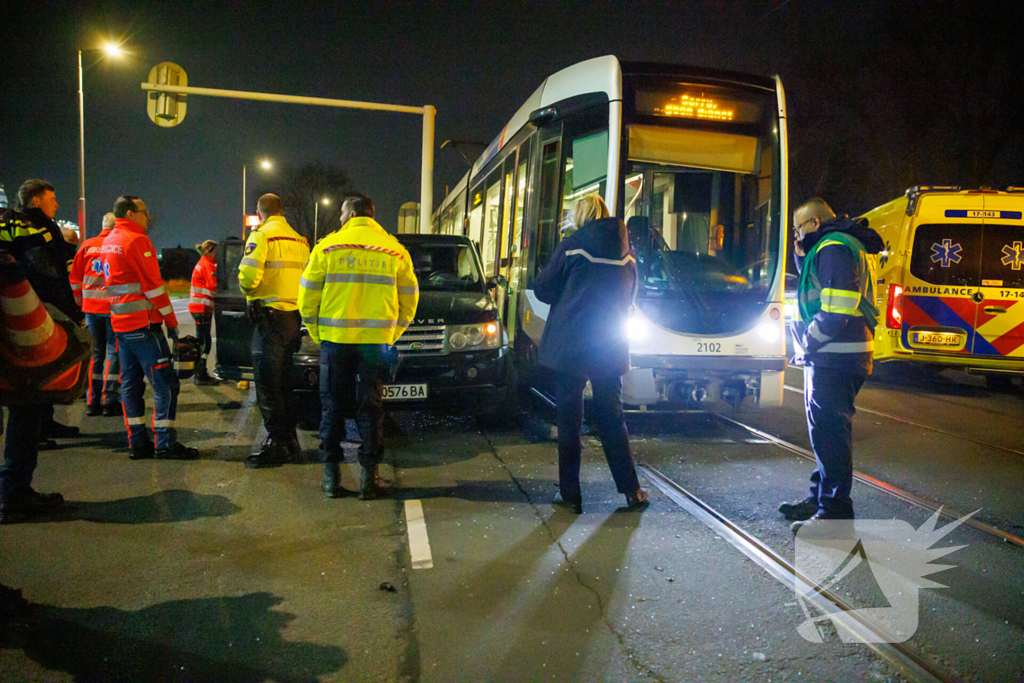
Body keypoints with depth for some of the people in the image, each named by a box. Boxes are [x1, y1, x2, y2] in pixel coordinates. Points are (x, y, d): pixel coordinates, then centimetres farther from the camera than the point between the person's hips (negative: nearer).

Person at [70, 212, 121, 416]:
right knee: (114, 352, 2)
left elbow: (75, 277, 10)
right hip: (115, 307, -4)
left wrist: (81, 301, 20)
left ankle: (92, 401, 14)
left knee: (94, 353, 12)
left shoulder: (87, 245, 6)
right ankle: (110, 401, 2)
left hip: (91, 307, 4)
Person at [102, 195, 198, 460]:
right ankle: (164, 443, -7)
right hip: (143, 324, -10)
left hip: (120, 323, 10)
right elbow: (153, 285, -14)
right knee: (165, 383, -7)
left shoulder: (108, 242, 18)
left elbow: (115, 282, 20)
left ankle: (137, 443, 14)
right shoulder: (137, 240, -11)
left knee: (130, 383, 10)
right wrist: (171, 321, -9)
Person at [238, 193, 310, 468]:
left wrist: (248, 290, 2)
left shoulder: (261, 236, -8)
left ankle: (277, 444, -2)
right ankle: (288, 438, 22)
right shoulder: (299, 239, 15)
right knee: (281, 382, 17)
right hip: (294, 316, 8)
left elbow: (248, 276, -18)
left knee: (267, 384, -3)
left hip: (270, 315, -8)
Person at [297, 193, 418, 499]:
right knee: (371, 409, 7)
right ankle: (369, 477, 9)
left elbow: (307, 297, 2)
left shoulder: (328, 246, 2)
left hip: (335, 339, 0)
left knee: (333, 408, 10)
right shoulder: (395, 250, 6)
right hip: (376, 340, 1)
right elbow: (409, 300, 8)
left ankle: (331, 476, 13)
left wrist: (317, 333, 12)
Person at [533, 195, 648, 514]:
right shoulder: (627, 254, 9)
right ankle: (632, 491, 16)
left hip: (569, 347, -4)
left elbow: (543, 290, 0)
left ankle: (570, 494, 9)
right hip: (611, 348, 4)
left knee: (569, 420, 4)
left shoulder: (572, 245, -5)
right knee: (612, 419, 13)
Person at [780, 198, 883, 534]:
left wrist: (808, 342, -13)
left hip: (835, 358, -11)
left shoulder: (834, 247, -14)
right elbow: (816, 292, 26)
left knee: (830, 430, -8)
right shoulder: (826, 247, 19)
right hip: (829, 356, 11)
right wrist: (802, 257, 14)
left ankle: (835, 512, -3)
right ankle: (820, 498, 29)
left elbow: (837, 310, -23)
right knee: (824, 428, 17)